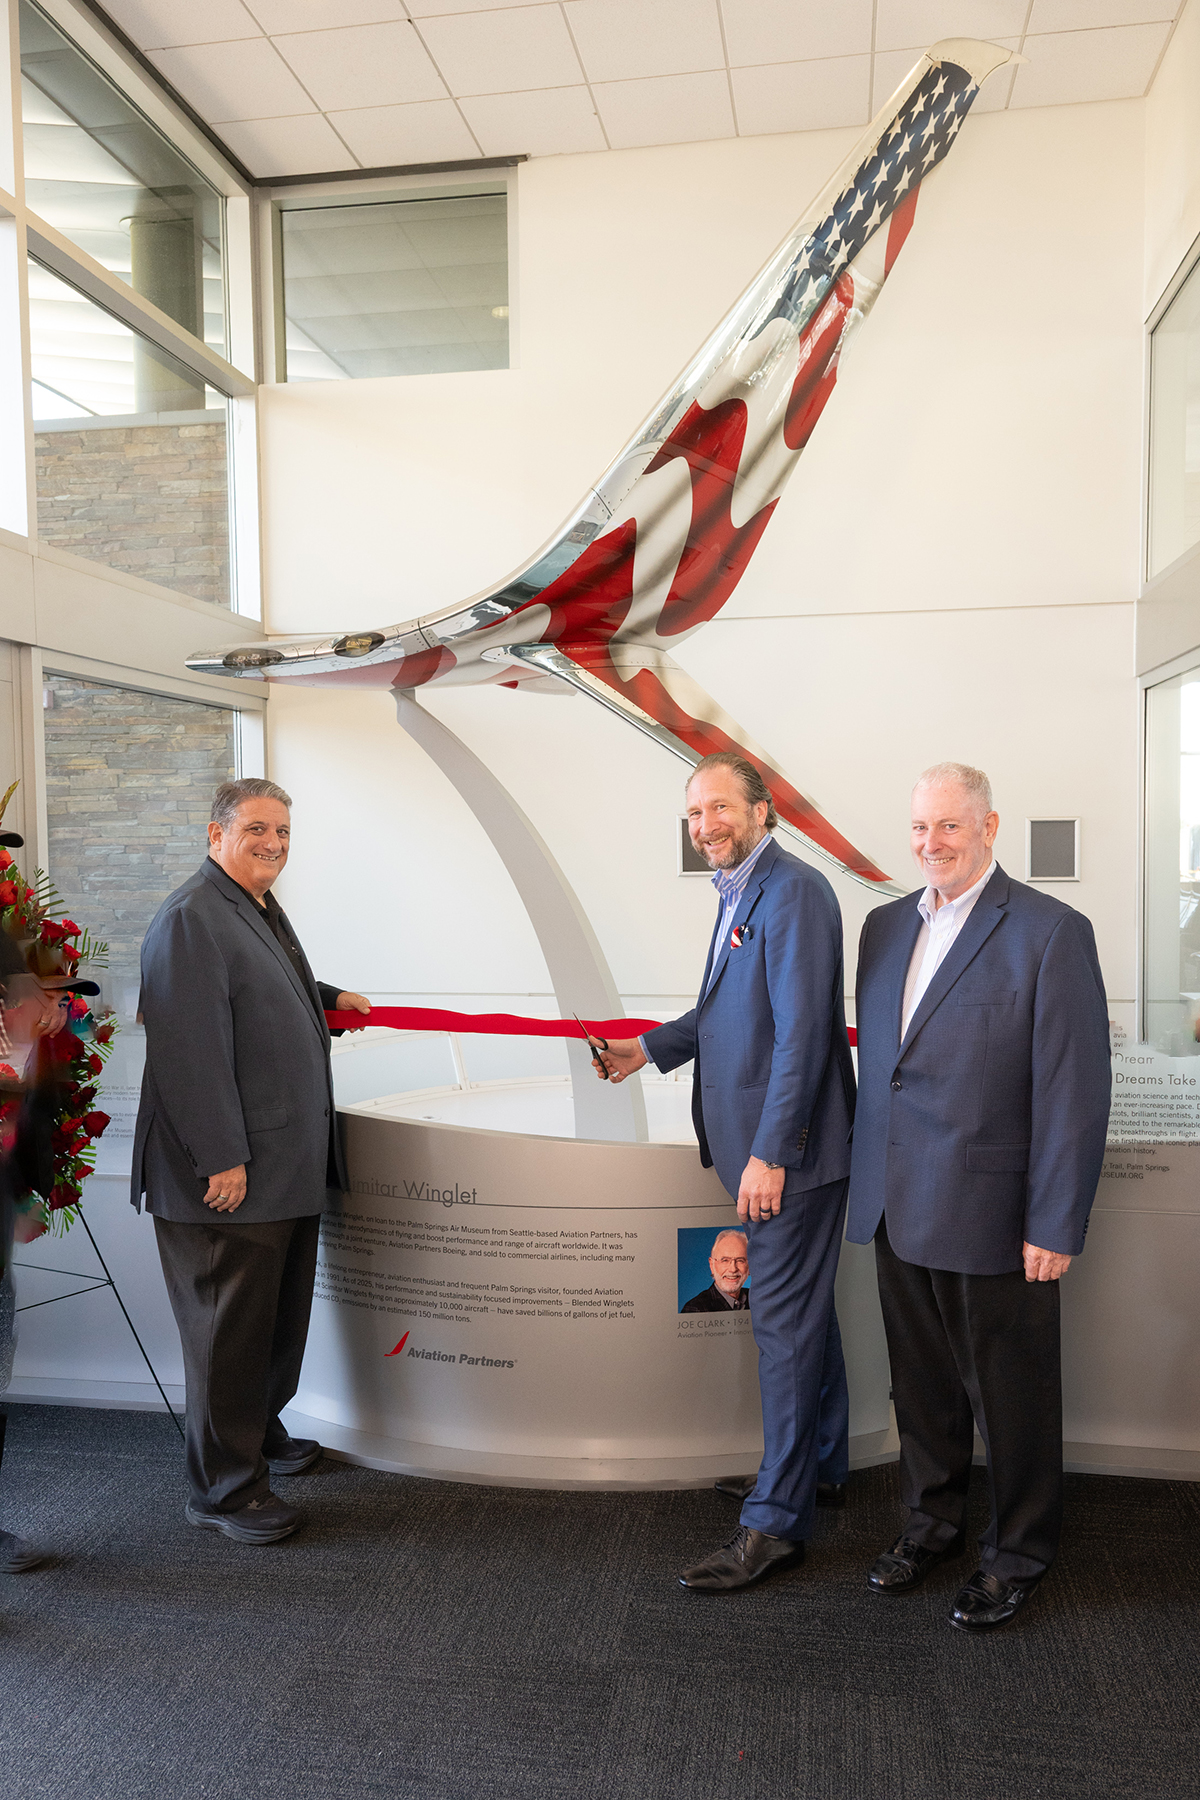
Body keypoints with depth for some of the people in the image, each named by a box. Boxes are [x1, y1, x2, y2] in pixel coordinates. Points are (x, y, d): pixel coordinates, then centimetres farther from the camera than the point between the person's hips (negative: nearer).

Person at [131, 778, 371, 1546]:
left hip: (288, 1166, 10)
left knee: (279, 1314, 22)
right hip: (228, 1173, -10)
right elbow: (195, 1047, -24)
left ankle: (261, 1432, 40)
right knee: (230, 1327, 2)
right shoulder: (191, 918, -18)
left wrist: (329, 996, 40)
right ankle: (224, 1487, 16)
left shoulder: (262, 908, 15)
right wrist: (223, 1159, -24)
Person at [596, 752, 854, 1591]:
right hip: (764, 1146, 10)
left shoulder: (792, 892, -18)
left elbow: (801, 1032, -23)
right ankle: (820, 1466, 37)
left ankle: (776, 1520, 9)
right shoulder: (740, 894, 14)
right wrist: (648, 1048, 18)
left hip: (790, 1149, -10)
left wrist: (769, 1155, -24)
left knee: (786, 1321, -2)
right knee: (804, 1309, 20)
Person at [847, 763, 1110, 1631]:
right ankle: (933, 1521, 42)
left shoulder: (1052, 931, -12)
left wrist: (1056, 1226, -14)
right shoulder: (886, 925, 8)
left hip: (992, 1216, -5)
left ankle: (1018, 1553, 34)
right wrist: (871, 1179, 13)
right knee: (923, 1386, 20)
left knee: (1010, 1394, 12)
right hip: (898, 1207, 6)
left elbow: (1075, 1091, -13)